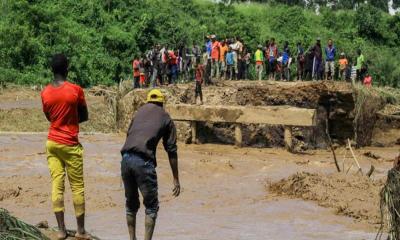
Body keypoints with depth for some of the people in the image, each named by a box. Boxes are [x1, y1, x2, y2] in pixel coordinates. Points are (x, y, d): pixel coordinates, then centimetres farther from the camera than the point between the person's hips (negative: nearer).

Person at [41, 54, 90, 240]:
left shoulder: (45, 93, 1)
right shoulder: (76, 90, -11)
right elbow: (84, 117, -2)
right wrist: (71, 121, 8)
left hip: (52, 143, 4)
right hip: (70, 144, -4)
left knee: (57, 185, 4)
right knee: (77, 187, 3)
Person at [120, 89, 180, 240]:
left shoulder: (140, 111, 24)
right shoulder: (166, 119, 14)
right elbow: (171, 151, 10)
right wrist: (176, 180, 13)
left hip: (126, 158, 4)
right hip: (144, 161, -4)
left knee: (131, 203, 20)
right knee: (151, 206, 8)